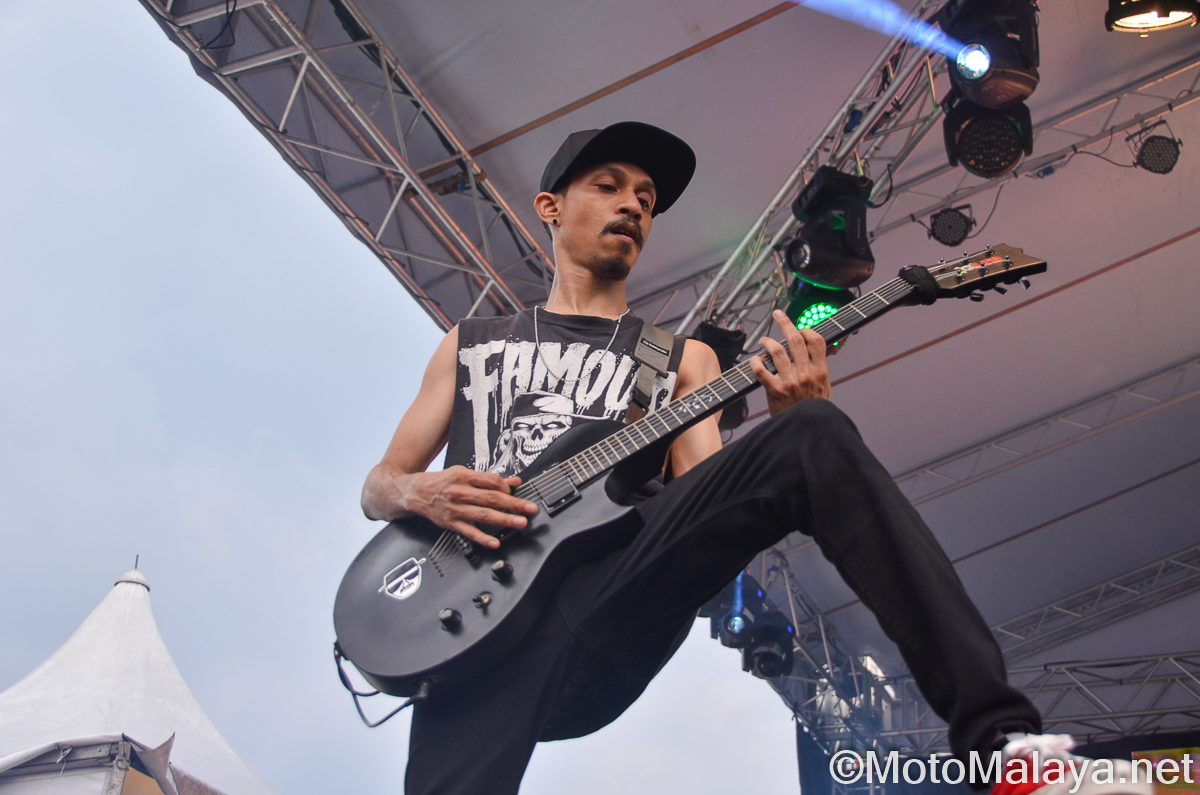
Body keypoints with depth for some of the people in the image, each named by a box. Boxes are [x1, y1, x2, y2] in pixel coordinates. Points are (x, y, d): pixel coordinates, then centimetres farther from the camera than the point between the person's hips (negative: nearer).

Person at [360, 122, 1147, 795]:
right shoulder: (469, 343, 26)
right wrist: (419, 493, -3)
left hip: (626, 580, 1)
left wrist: (788, 422, -8)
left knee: (816, 435, -24)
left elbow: (710, 491, 12)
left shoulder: (682, 358, 25)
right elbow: (377, 486, 22)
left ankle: (997, 731, -30)